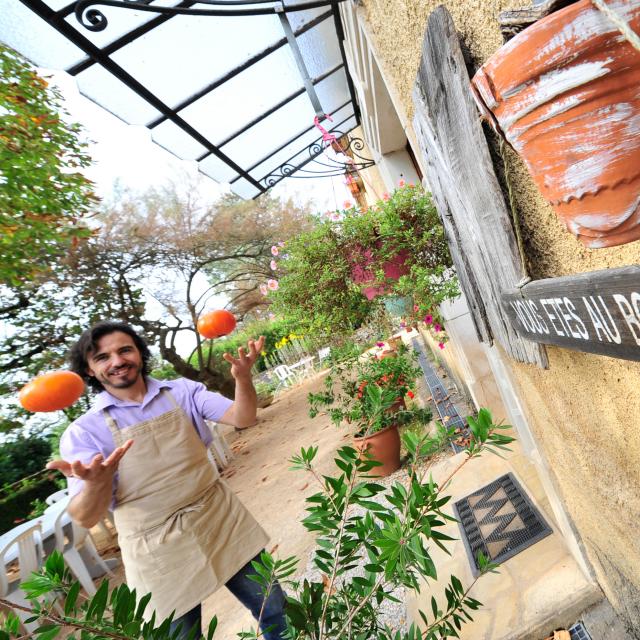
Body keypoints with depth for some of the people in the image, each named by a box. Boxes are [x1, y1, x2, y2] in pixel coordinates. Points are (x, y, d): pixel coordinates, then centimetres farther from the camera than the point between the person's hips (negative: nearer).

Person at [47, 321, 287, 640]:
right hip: (160, 553, -1)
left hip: (224, 523, 2)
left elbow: (242, 418, -14)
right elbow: (86, 518, -12)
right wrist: (96, 482, -34)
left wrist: (243, 378, -34)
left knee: (273, 610, 16)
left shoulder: (182, 391, -4)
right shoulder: (83, 432, -7)